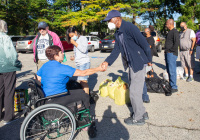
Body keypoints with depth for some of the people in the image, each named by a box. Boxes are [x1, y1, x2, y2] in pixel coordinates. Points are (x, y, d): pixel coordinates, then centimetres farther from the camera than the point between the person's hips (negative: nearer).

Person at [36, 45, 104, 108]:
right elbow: (83, 73, -17)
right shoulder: (62, 68, -21)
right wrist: (98, 69, -7)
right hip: (55, 101, -10)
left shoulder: (44, 66, 4)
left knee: (81, 91, 16)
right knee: (85, 96, -7)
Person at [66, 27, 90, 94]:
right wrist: (74, 57, 11)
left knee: (83, 80, -16)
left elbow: (84, 50, -14)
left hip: (84, 63, -8)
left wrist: (75, 43, -10)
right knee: (80, 81, 3)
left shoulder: (83, 38, 0)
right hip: (78, 64, 8)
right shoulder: (75, 41, 20)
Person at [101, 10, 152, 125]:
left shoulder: (129, 27, -18)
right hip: (131, 64, 9)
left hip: (138, 63, -9)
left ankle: (138, 118, 17)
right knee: (134, 89, 18)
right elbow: (116, 50, 7)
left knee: (134, 91, -1)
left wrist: (149, 60, -10)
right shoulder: (117, 33, 10)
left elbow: (144, 43, -17)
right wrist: (107, 62, -7)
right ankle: (142, 113, 36)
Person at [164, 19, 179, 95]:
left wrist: (170, 50, -15)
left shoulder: (175, 32, -11)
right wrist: (166, 50, 14)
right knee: (169, 71, 13)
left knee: (172, 71, -9)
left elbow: (177, 43, -20)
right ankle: (170, 84, 21)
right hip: (167, 53, 10)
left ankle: (174, 87, -4)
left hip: (171, 54, -10)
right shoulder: (169, 32, 20)